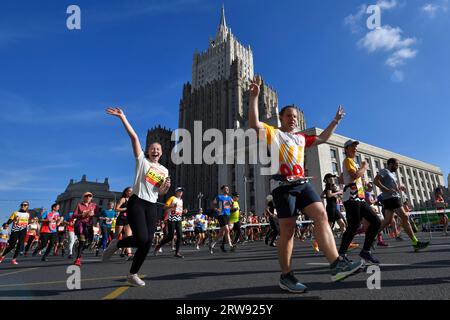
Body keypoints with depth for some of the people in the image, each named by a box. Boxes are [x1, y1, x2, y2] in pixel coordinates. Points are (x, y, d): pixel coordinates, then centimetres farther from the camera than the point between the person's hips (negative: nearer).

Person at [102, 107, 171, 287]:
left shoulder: (164, 170, 16)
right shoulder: (142, 160, 4)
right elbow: (133, 136, -4)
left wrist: (166, 186, -3)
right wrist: (122, 117, -9)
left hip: (152, 206, 5)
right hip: (136, 203, -5)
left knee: (148, 242, -1)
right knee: (141, 238, -18)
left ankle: (133, 274, 18)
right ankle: (117, 244, 14)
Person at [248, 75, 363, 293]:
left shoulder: (301, 138, 26)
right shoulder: (273, 133, 8)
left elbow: (321, 139, 38)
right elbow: (254, 123, -9)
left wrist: (335, 122, 33)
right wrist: (254, 96, -16)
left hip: (302, 183, 6)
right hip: (282, 184, -6)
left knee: (321, 215, -12)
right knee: (288, 230, -7)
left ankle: (336, 264, -14)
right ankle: (286, 276, 3)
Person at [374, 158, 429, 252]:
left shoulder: (393, 174, 24)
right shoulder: (384, 171, -6)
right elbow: (375, 181, -19)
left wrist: (400, 187, 7)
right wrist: (387, 190, -24)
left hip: (395, 198, 10)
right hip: (391, 198, -10)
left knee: (387, 221, 8)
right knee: (405, 217, -11)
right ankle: (415, 243, -8)